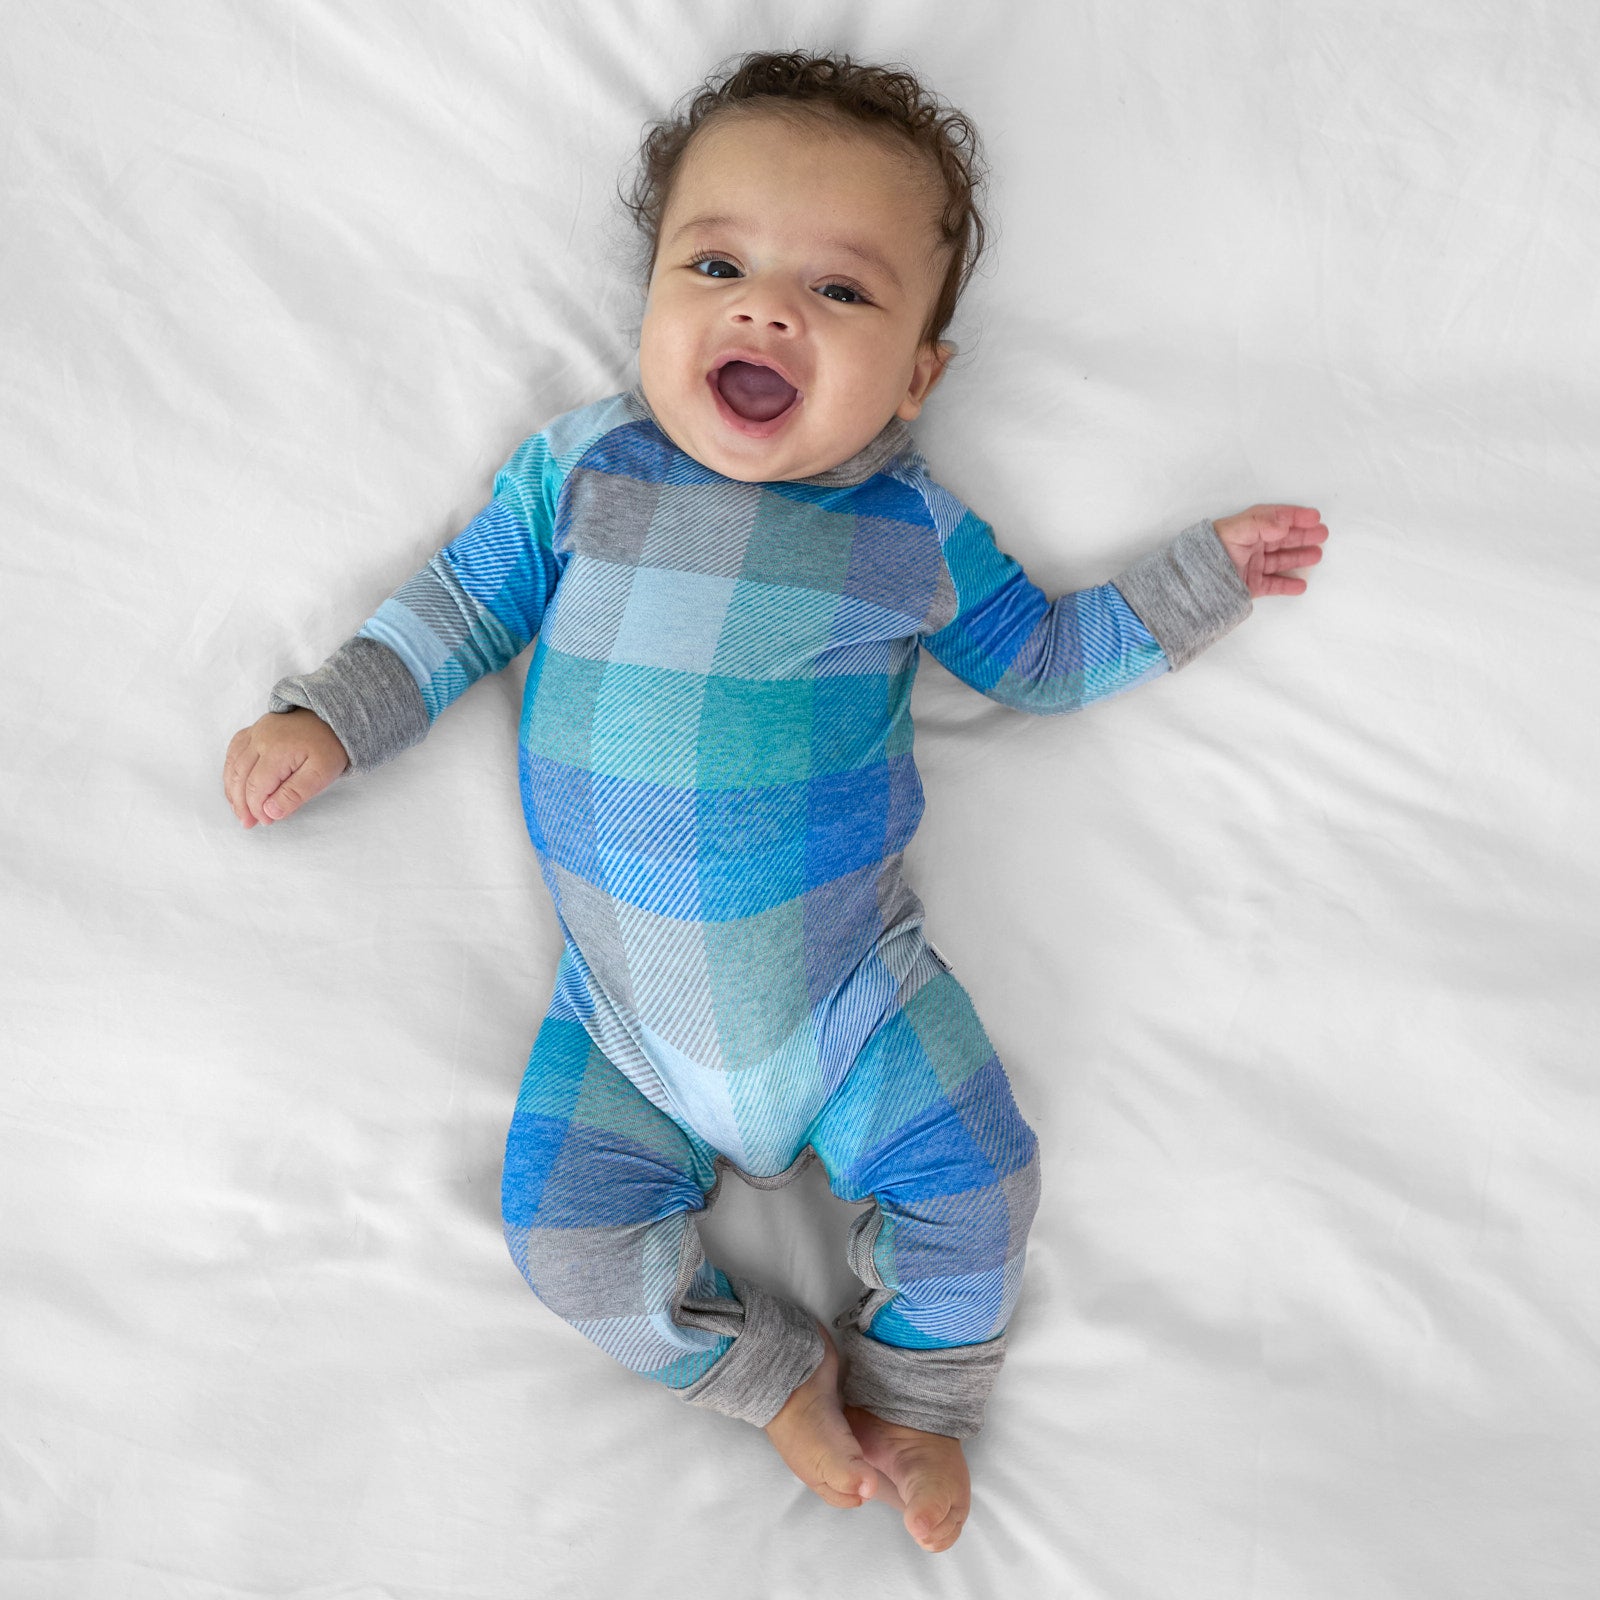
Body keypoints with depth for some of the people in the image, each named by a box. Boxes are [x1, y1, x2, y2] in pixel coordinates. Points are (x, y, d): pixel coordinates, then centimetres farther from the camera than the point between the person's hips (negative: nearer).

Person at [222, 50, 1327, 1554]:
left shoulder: (911, 526, -4)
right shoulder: (578, 467, -3)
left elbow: (1038, 653, 11)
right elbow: (467, 601, 9)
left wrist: (1195, 578, 5)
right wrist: (330, 713, 0)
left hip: (852, 984, -1)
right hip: (620, 1008, 1)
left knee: (974, 1189, -4)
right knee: (569, 1237, -3)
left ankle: (912, 1394, 27)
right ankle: (778, 1373, 21)